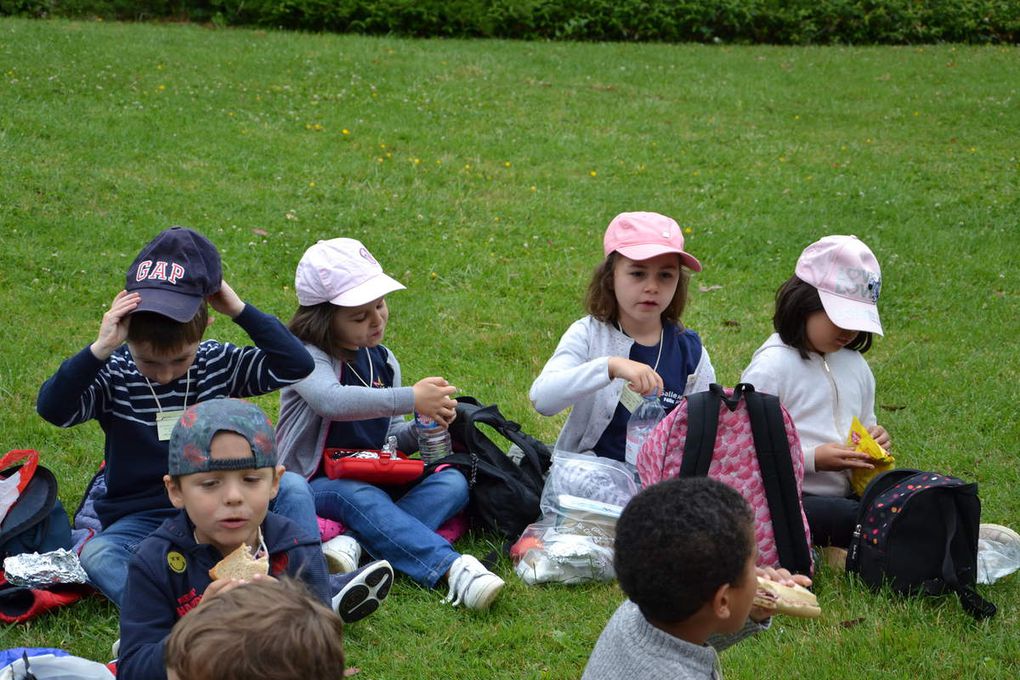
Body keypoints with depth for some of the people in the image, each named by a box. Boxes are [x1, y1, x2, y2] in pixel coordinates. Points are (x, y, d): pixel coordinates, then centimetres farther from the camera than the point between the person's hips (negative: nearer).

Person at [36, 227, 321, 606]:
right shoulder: (114, 376, -6)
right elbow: (52, 408, -21)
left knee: (290, 487, -24)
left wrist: (240, 311, -13)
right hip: (141, 518, -2)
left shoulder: (219, 363, 1)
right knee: (97, 557, -36)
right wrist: (100, 349, -29)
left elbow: (296, 365, -7)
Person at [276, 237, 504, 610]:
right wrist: (411, 399, -38)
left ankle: (354, 541, -36)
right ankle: (451, 567, -53)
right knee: (361, 496, -39)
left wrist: (421, 432, -10)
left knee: (452, 482, -17)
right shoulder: (307, 357, -12)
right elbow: (331, 400, -35)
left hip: (375, 478, 7)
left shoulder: (383, 361, 11)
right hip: (315, 482, -6)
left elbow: (390, 435, 14)